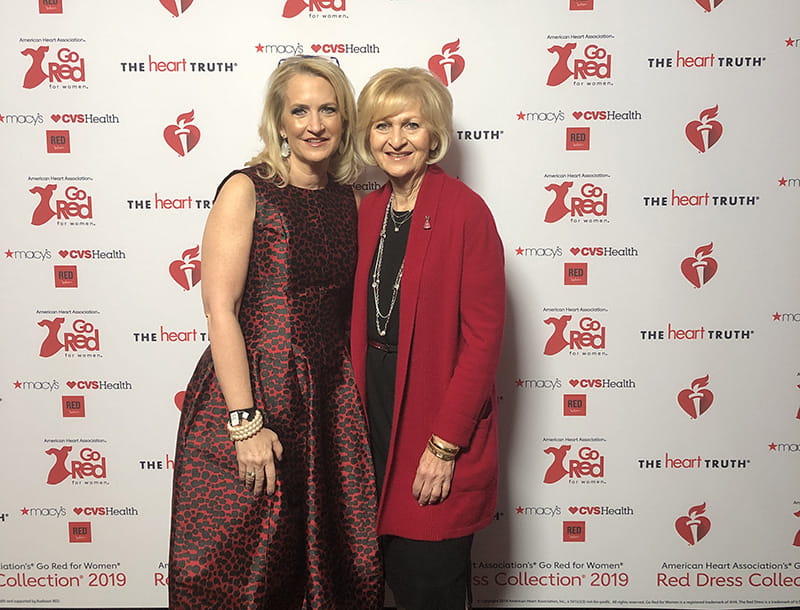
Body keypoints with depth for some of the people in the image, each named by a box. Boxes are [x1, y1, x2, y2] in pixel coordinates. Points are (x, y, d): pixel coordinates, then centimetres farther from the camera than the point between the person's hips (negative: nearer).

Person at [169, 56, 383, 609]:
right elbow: (221, 310, -12)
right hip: (252, 392, -5)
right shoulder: (246, 190, -7)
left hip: (331, 400, 5)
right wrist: (244, 422, -17)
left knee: (336, 561, 13)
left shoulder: (348, 199, 9)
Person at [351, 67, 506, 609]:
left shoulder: (466, 211, -13)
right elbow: (363, 321, 11)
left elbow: (483, 338, -15)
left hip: (441, 419, -6)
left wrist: (445, 444, -16)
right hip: (377, 408, 6)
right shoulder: (370, 209, 7)